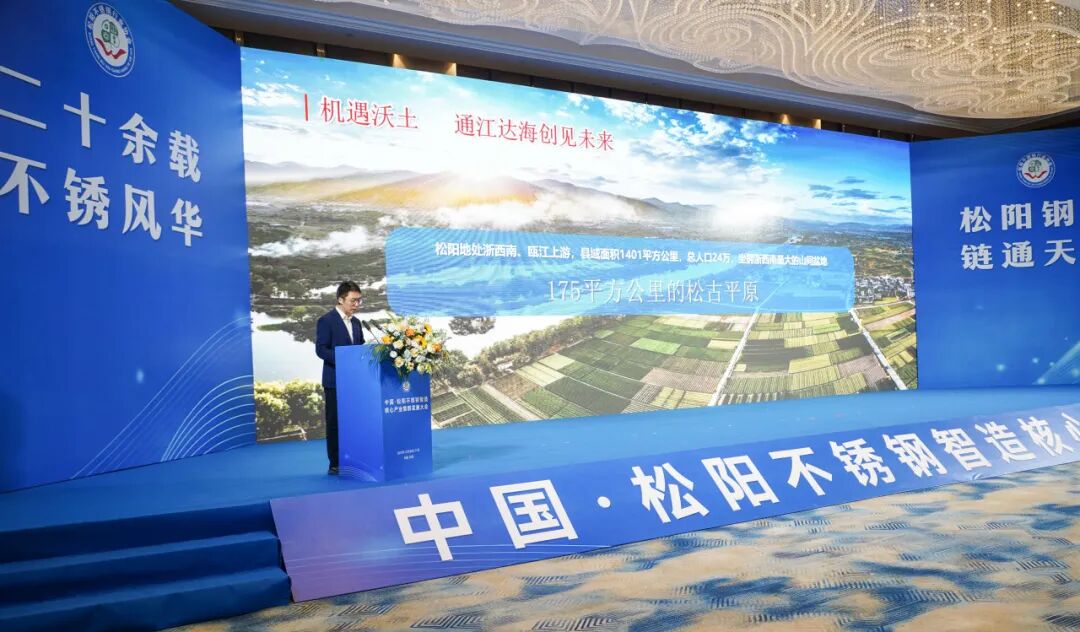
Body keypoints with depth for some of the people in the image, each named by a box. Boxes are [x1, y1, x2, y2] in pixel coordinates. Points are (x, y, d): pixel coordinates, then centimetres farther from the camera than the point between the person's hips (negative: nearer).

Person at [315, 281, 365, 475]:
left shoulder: (356, 322, 15)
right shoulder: (326, 320, -7)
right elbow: (321, 349, -14)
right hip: (335, 381, -6)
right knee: (335, 423, 0)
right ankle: (335, 464, 5)